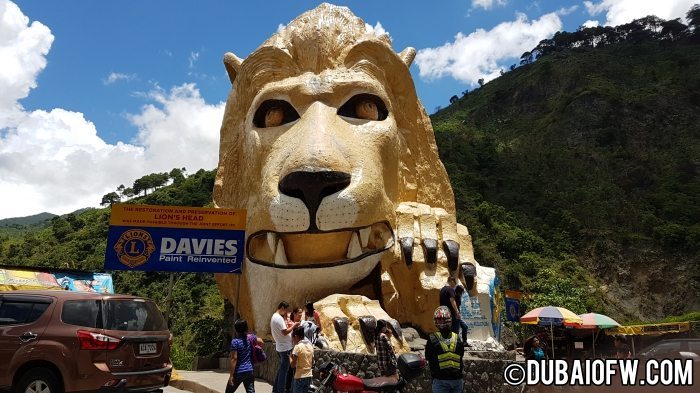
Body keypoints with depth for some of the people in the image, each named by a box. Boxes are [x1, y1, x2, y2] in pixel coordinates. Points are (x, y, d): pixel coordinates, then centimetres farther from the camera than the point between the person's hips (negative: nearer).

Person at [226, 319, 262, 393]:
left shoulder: (235, 342, -16)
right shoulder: (250, 337, 0)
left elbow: (234, 359, -17)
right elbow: (261, 342, 18)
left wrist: (231, 375, -14)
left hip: (239, 372, -5)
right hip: (250, 371, 5)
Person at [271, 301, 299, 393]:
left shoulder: (274, 317, 13)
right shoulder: (279, 318, -19)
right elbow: (285, 332, -24)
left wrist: (288, 326, 8)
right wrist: (294, 326, -13)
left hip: (280, 347, 10)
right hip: (285, 348, -10)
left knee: (281, 369, 19)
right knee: (284, 370, -2)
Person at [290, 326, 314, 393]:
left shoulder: (298, 346, -14)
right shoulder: (310, 345, 8)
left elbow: (293, 364, -15)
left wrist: (290, 356, 1)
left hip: (300, 377, -7)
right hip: (309, 376, 7)